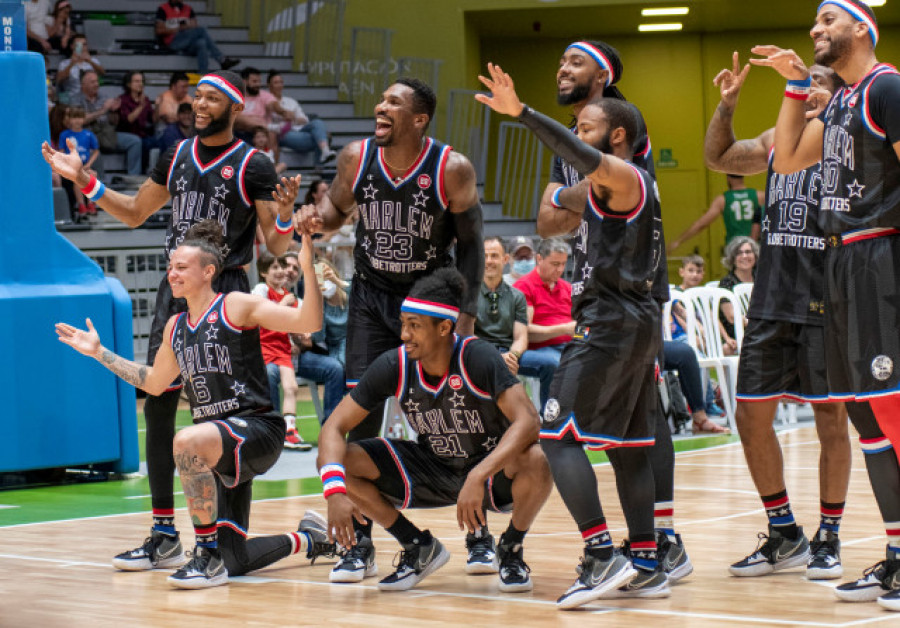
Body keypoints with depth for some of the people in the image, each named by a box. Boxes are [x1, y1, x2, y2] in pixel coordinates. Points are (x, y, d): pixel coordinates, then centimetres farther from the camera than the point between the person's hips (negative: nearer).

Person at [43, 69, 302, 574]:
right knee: (157, 405, 2)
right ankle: (164, 531, 9)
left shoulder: (252, 167, -6)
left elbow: (277, 248, -6)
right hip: (176, 290, 6)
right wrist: (83, 180, 14)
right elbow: (135, 213, 23)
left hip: (225, 293, -6)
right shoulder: (176, 157, 11)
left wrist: (284, 216, -27)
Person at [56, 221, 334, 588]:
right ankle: (309, 538, 35)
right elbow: (153, 382, 30)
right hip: (221, 448, 7)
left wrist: (308, 271, -25)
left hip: (258, 428, -7)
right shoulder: (176, 327, 15)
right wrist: (99, 353, 30)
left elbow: (308, 322, -13)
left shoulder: (237, 307, -4)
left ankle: (207, 554, -26)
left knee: (187, 442, -39)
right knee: (234, 561, 4)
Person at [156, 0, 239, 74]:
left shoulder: (188, 9, 18)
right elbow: (159, 30, -2)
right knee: (202, 30, -23)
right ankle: (222, 60, -26)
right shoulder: (163, 9, 5)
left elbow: (194, 27, 7)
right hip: (172, 43, -5)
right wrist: (177, 29, -9)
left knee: (201, 44, -32)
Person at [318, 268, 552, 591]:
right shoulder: (394, 366, -14)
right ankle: (420, 548, 4)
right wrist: (335, 490, -32)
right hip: (431, 470, 4)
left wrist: (478, 477, -47)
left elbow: (528, 421, -35)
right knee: (337, 462, -16)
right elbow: (334, 427, -13)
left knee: (535, 462, -38)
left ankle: (511, 549, -5)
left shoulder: (477, 358, -25)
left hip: (491, 471, -4)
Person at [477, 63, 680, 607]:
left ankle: (602, 556, -19)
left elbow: (582, 156, -32)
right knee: (626, 444, 12)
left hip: (612, 324, -10)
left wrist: (521, 112, -39)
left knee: (558, 434, -12)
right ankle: (647, 564, 13)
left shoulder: (619, 176, -9)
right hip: (641, 321, 10)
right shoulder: (630, 183, 22)